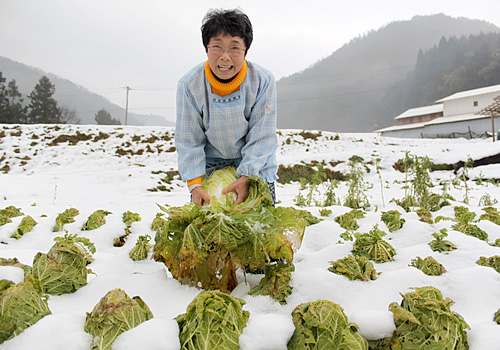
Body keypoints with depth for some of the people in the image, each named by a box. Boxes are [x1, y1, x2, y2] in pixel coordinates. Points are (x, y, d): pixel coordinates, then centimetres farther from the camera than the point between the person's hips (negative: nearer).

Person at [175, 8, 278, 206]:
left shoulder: (263, 81, -18)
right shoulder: (189, 85, -17)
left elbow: (262, 137, -15)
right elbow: (188, 140, -12)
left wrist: (246, 177, -24)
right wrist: (194, 183, -20)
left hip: (256, 164, 0)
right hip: (210, 164, 1)